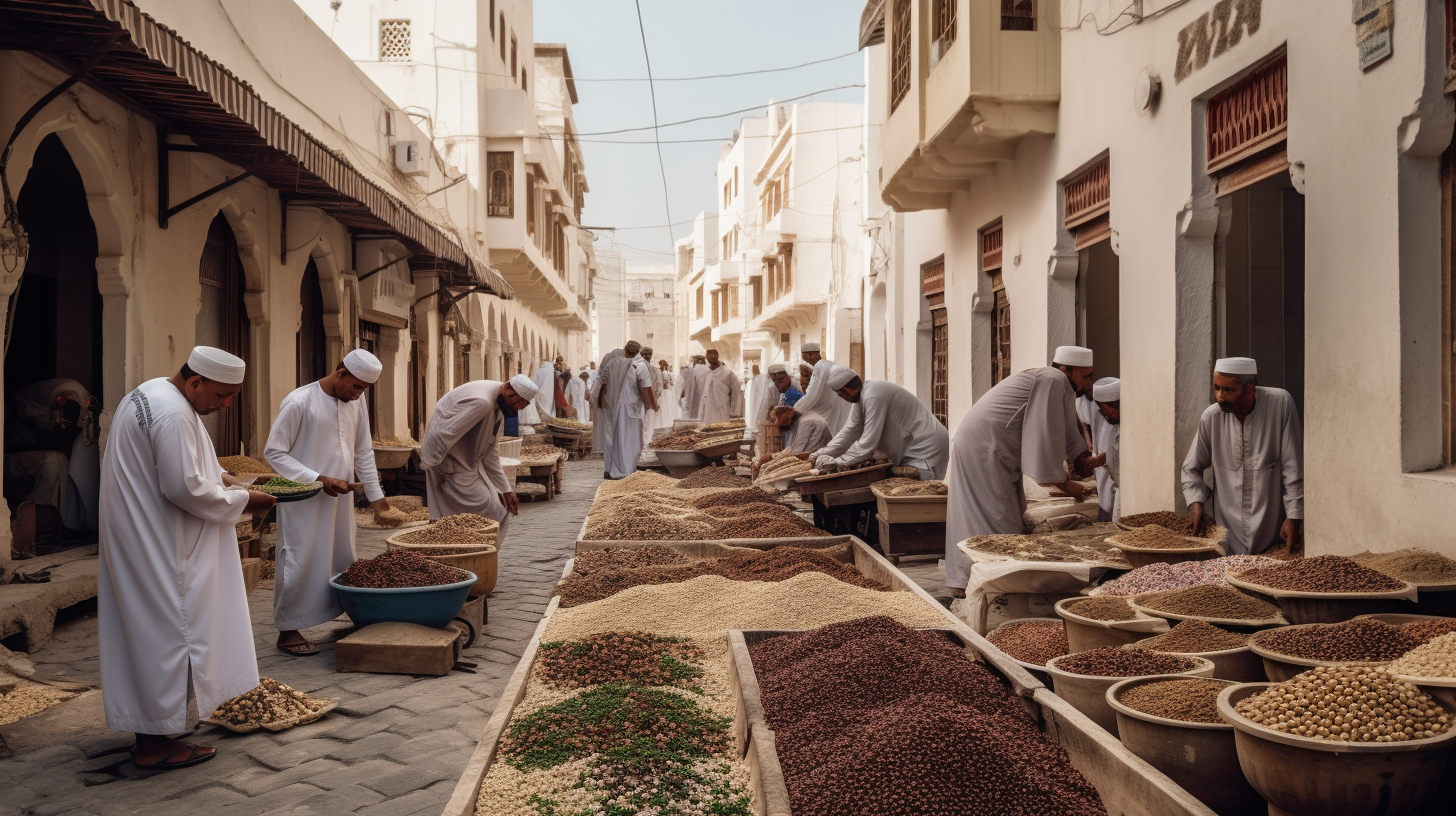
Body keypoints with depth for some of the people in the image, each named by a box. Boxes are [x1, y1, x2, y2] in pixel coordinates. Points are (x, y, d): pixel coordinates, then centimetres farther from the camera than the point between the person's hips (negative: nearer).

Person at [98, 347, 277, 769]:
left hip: (134, 537, 11)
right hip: (157, 546, -11)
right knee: (165, 630, -3)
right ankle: (155, 742, 4)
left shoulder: (149, 392, 11)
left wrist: (216, 477, 11)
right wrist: (242, 500, -14)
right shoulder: (173, 414, -23)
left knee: (146, 630, 15)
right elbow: (184, 488, -25)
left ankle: (148, 730, 25)